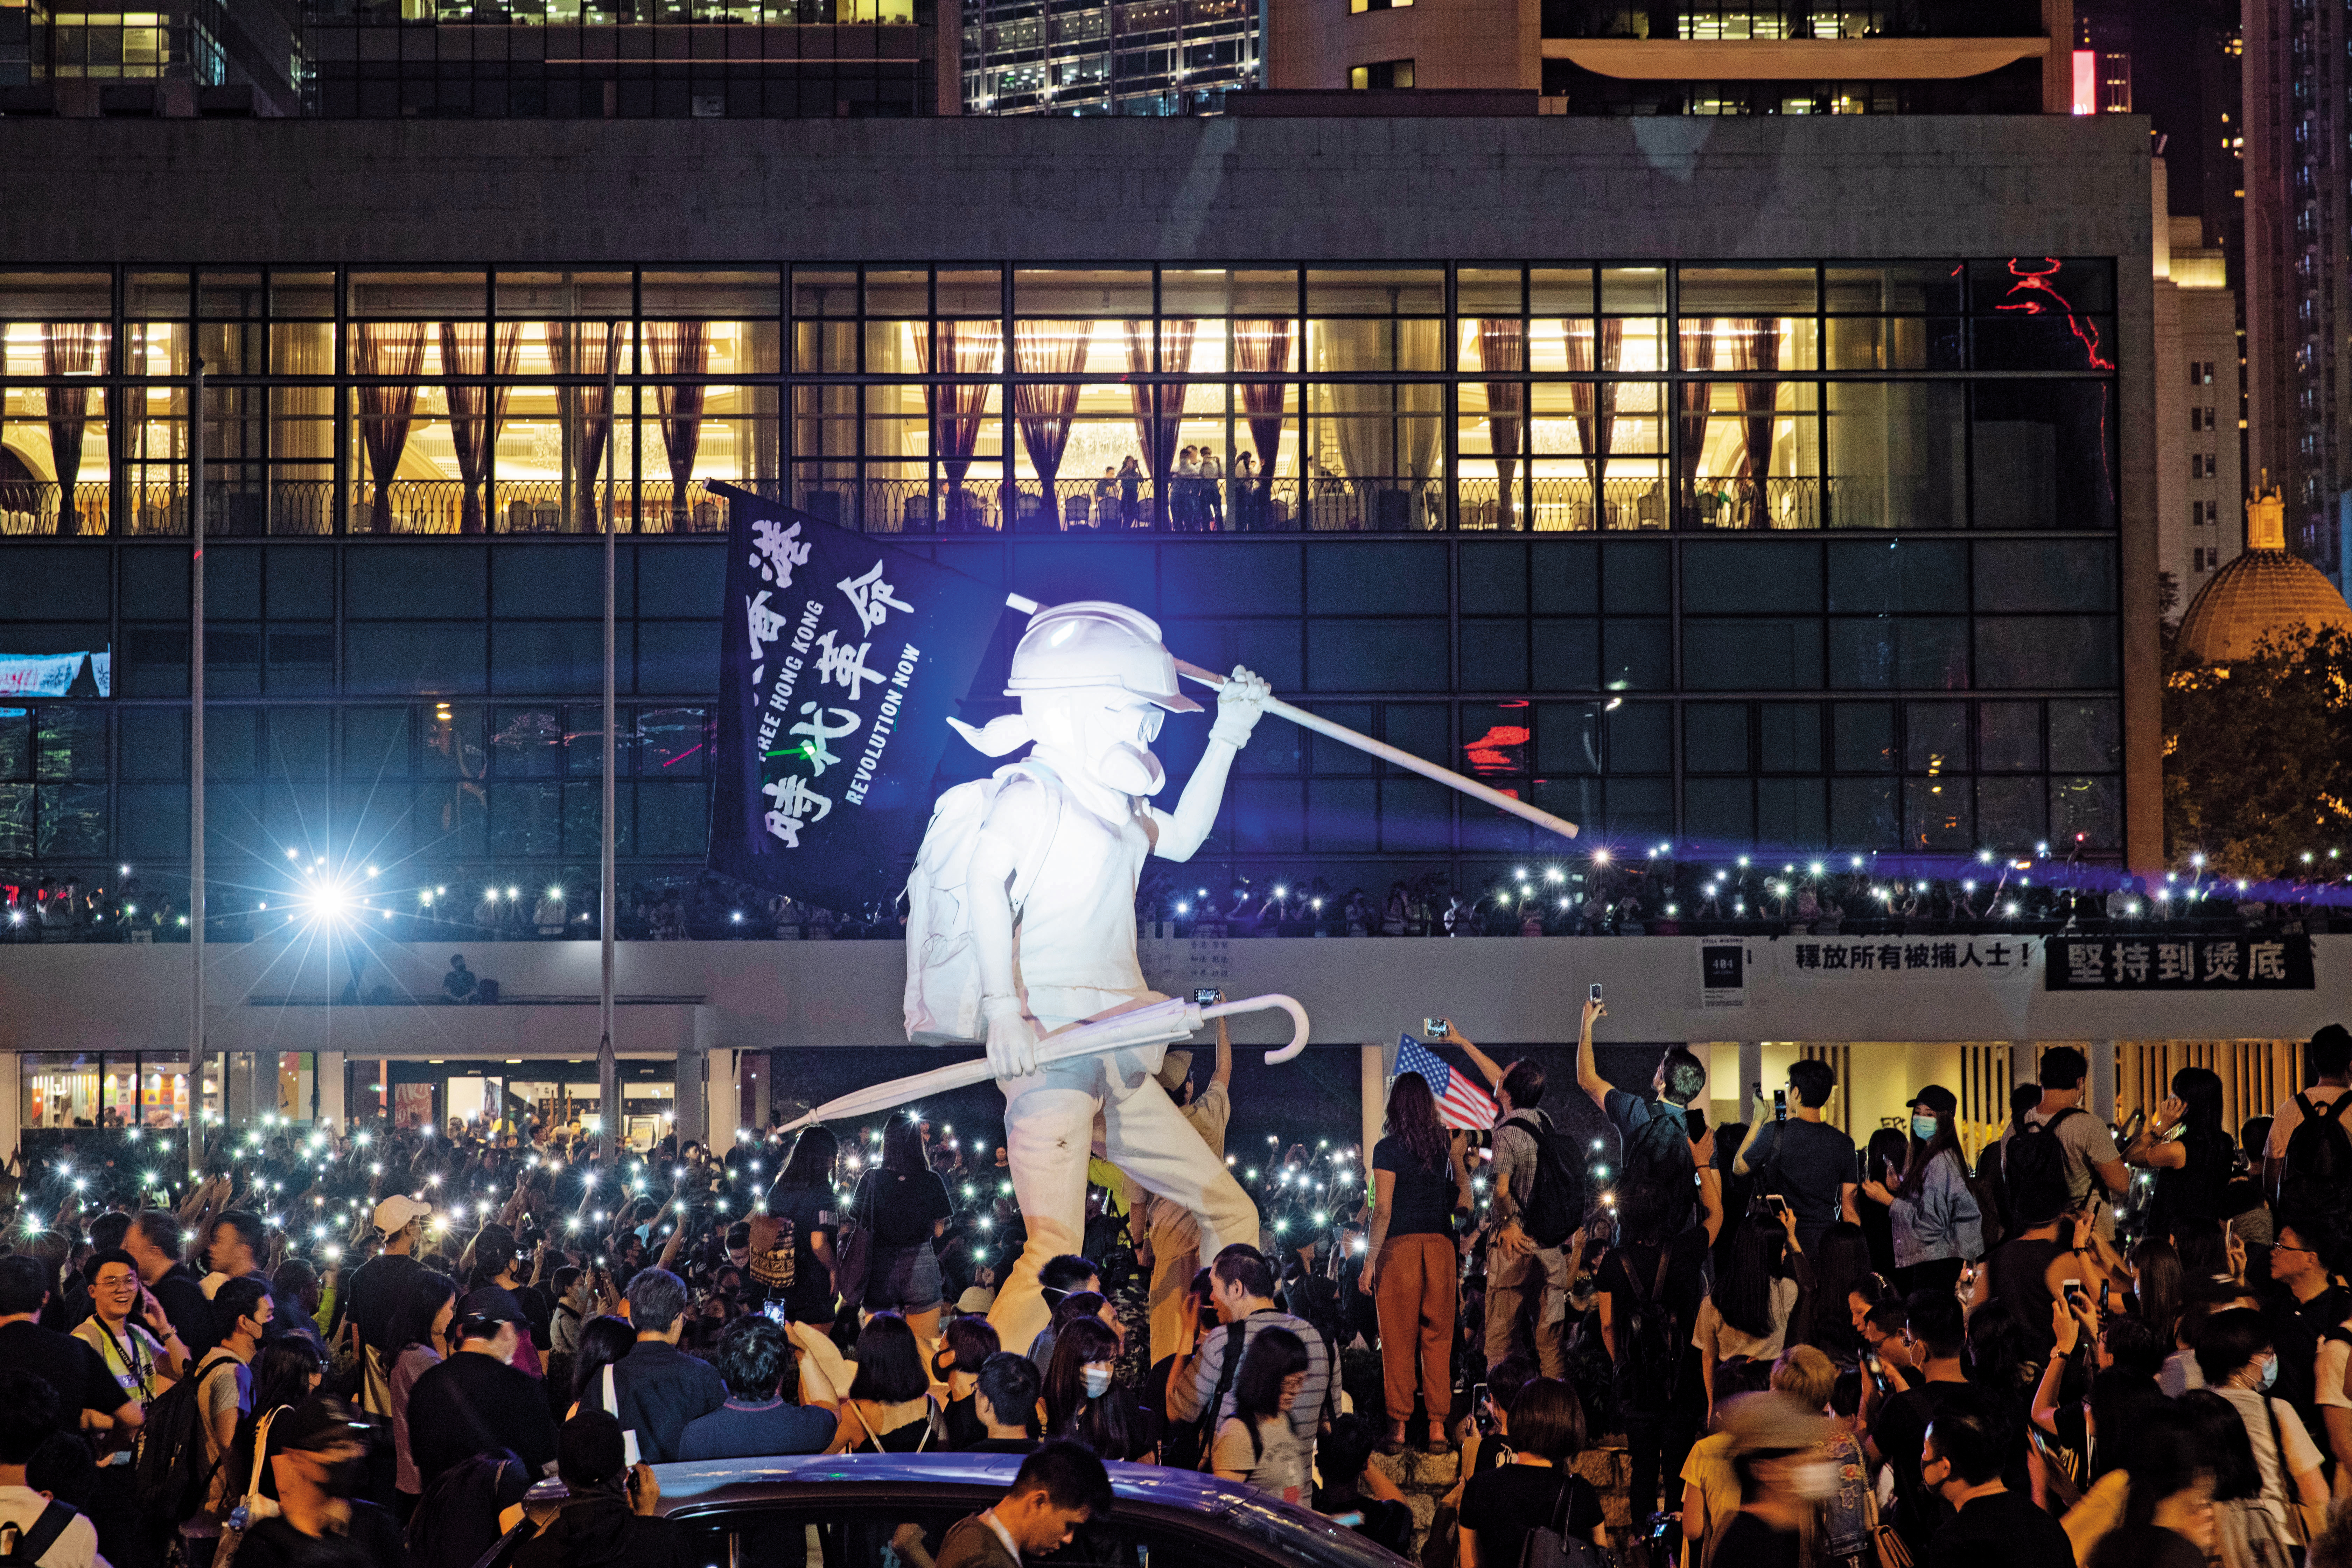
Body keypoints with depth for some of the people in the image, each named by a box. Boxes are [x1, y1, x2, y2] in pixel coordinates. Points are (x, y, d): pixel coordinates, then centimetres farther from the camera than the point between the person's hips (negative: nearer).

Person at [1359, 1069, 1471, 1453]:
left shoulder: (1388, 1148, -6)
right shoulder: (1446, 1145, 5)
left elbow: (1383, 1211, -10)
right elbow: (1462, 1203, 7)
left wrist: (1369, 1262, -7)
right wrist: (1459, 1160, 13)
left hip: (1400, 1246, -3)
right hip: (1441, 1246, 3)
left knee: (1398, 1340, 1)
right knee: (1438, 1339, 6)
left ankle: (1398, 1428, 0)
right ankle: (1438, 1428, 5)